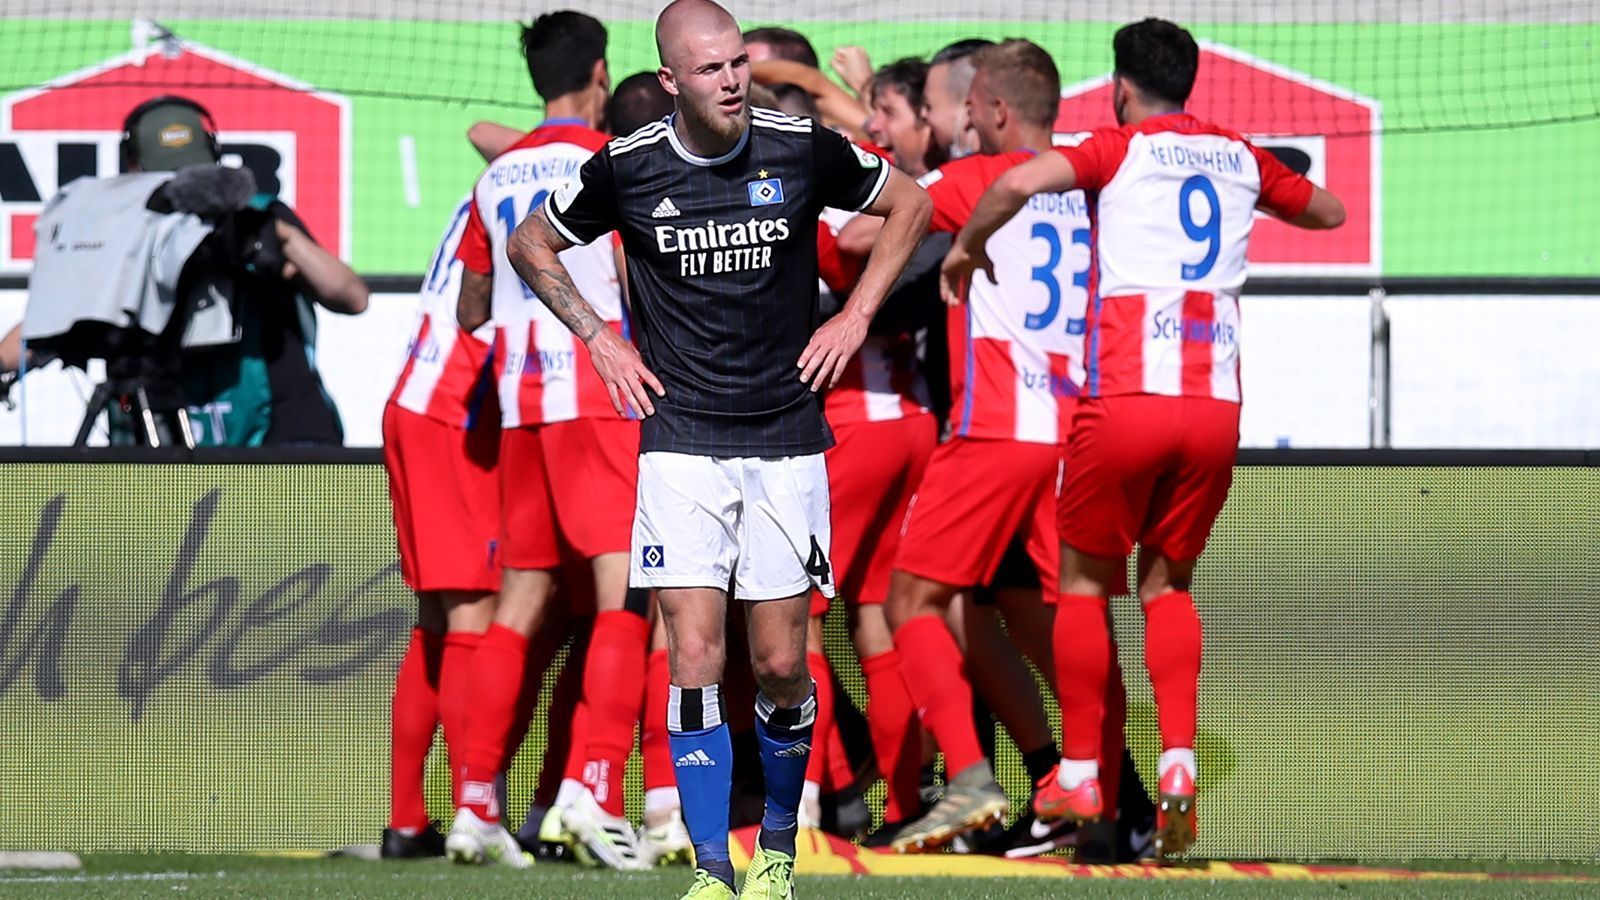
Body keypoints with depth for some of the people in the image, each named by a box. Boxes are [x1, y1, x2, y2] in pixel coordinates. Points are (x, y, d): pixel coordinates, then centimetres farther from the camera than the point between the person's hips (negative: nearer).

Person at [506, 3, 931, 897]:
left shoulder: (804, 149, -5)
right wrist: (597, 335, 5)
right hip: (682, 443, 0)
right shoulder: (628, 169, -5)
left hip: (786, 442, 0)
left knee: (781, 664, 1)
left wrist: (856, 316, 6)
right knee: (696, 656, -10)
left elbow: (910, 204, 13)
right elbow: (531, 244, 14)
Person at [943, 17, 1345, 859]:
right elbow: (1328, 211, 33)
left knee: (1084, 580, 13)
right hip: (1216, 404, 4)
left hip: (1127, 399, -4)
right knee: (1168, 583, 17)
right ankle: (1178, 764, -3)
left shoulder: (1120, 149, 2)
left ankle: (1077, 778, 13)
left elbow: (1020, 181, -18)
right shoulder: (1238, 157, 14)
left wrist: (967, 246, 0)